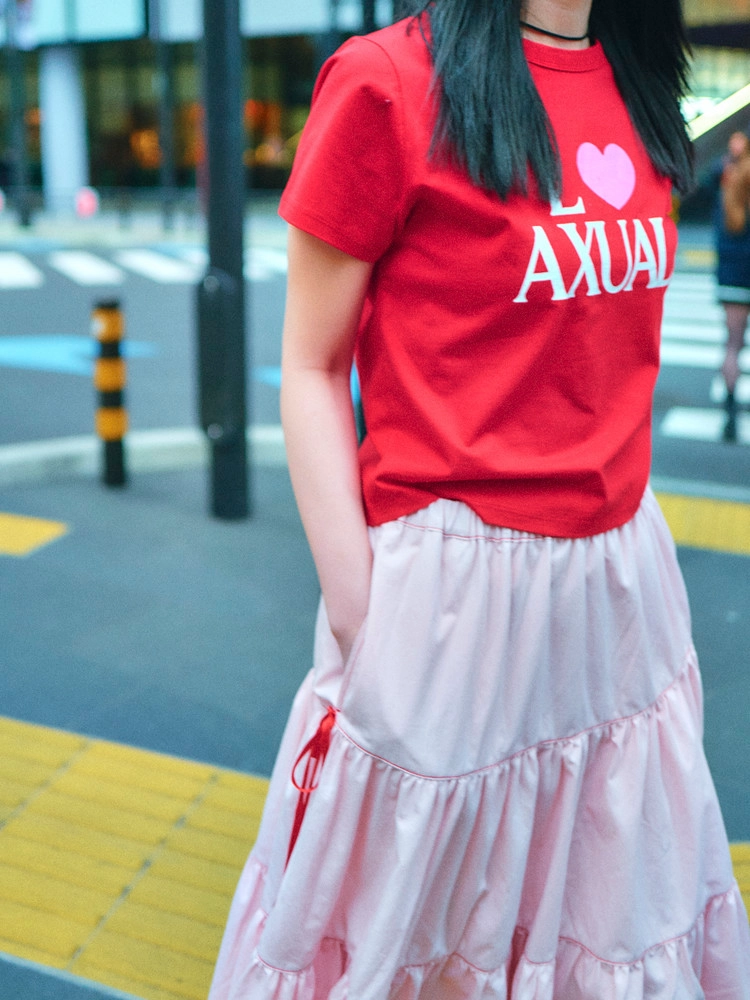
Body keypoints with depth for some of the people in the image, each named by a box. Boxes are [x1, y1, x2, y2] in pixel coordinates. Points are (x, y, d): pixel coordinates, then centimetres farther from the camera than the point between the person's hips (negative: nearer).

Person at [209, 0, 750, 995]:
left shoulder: (634, 80, 10)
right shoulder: (386, 80, -10)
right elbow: (312, 369, -8)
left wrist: (628, 529, 12)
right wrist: (357, 611, -12)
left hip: (624, 570, 6)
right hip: (452, 582, -6)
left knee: (609, 902, 19)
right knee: (407, 915, 12)